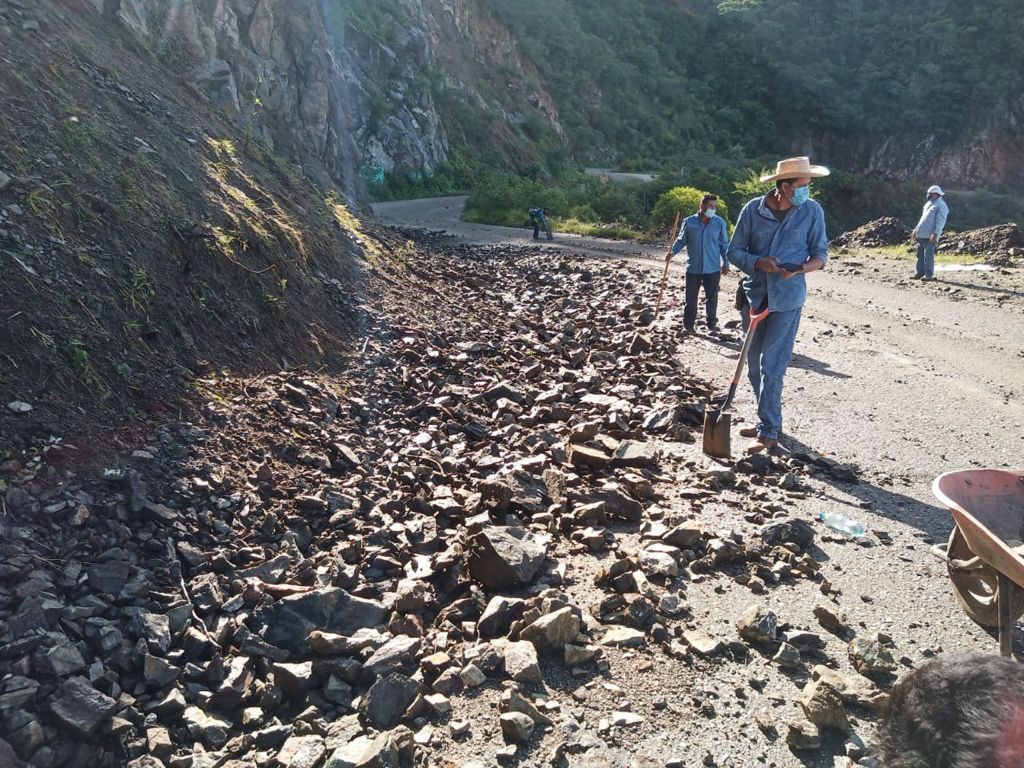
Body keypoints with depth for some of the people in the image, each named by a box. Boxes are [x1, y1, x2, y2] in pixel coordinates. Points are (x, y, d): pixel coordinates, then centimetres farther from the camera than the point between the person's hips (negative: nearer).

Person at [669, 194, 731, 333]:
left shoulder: (720, 222, 1)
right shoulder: (689, 222, -2)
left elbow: (724, 244, 8)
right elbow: (681, 240, 7)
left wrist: (725, 263, 7)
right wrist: (673, 251, -10)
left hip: (713, 268, 1)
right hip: (693, 268, 0)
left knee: (711, 299, 7)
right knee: (690, 298, 6)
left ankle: (712, 326, 17)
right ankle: (688, 326, 17)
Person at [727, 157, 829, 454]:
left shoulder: (812, 211, -5)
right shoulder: (753, 209, -4)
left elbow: (820, 253, 2)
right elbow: (735, 251, 1)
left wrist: (800, 268, -20)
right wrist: (759, 263, -19)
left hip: (787, 299, -3)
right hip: (755, 295, 3)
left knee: (771, 366, -9)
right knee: (754, 365, 12)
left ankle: (769, 432, 0)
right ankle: (768, 421, 29)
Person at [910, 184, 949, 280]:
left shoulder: (941, 205, -6)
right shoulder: (928, 204, 21)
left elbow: (940, 221, -15)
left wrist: (935, 234, -25)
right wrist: (916, 230, 23)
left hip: (930, 236, -9)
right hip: (921, 234, 9)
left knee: (928, 255, -9)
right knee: (920, 255, 10)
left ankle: (928, 275, -7)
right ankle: (920, 273, 17)